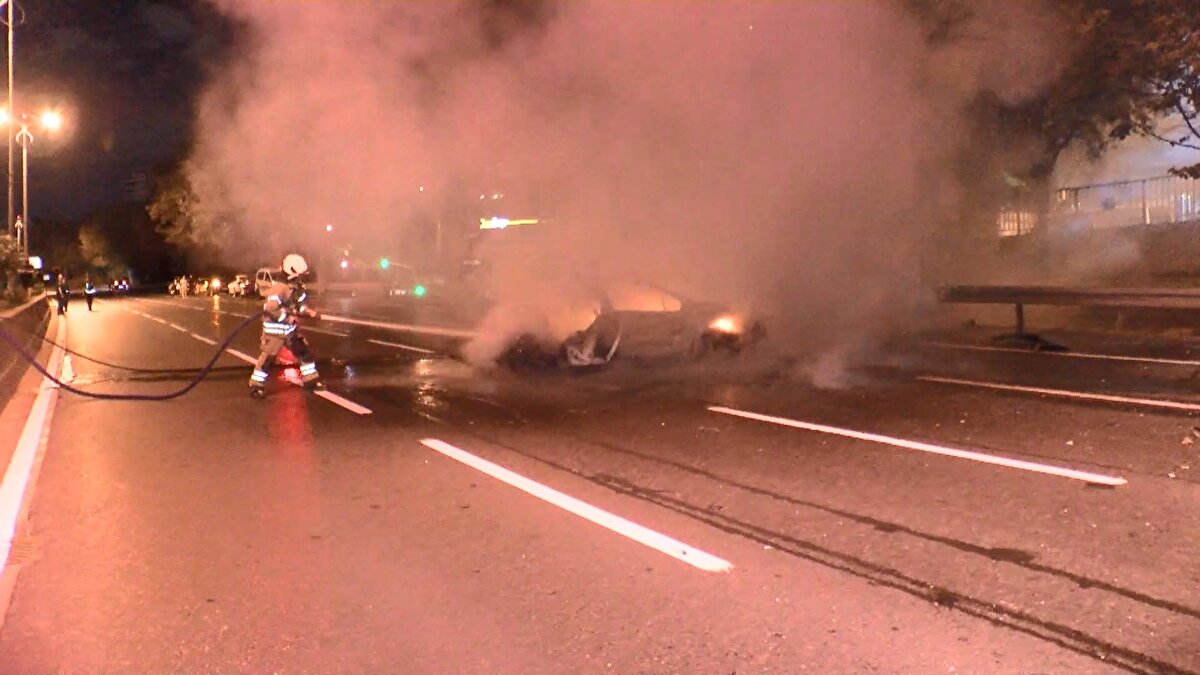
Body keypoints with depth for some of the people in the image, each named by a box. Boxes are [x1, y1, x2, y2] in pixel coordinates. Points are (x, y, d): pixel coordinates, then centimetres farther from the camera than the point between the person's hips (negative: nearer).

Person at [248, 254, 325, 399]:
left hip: (290, 329, 9)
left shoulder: (297, 288, 4)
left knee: (305, 352, 11)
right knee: (268, 357, -7)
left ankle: (311, 380, 25)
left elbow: (300, 305, 18)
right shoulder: (279, 288, -24)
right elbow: (270, 309, -33)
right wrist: (288, 317, -26)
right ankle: (256, 386, 4)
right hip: (274, 330, -9)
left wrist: (311, 312, 2)